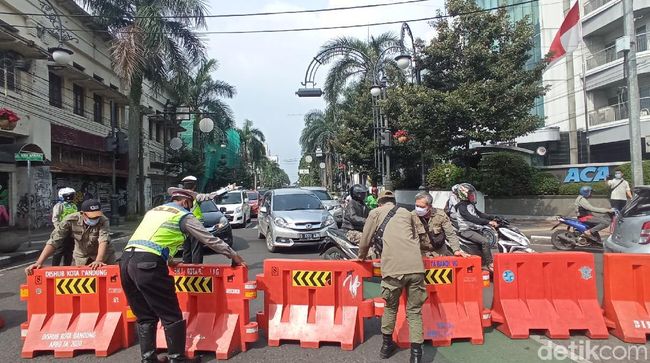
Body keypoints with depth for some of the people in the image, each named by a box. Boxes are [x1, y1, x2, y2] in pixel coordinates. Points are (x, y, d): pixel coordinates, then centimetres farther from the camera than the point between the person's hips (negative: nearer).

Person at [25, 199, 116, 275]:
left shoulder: (103, 221, -26)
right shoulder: (70, 220, -22)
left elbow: (104, 240, -40)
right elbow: (53, 241, -24)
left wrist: (98, 261, -56)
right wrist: (39, 263, -33)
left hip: (103, 256, -1)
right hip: (81, 257, 1)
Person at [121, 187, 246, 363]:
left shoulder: (153, 211, 29)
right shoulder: (184, 215, 8)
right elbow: (210, 239, 10)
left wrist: (168, 259, 55)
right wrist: (233, 255, 21)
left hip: (126, 260, 8)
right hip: (148, 264, -8)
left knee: (145, 317, 17)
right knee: (171, 316, 5)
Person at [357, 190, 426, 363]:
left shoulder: (375, 213, 14)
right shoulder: (406, 213, 23)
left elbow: (365, 240, 16)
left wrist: (362, 256, 36)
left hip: (393, 268, -2)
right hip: (416, 266, 2)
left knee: (390, 307, 20)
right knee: (414, 311, 12)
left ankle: (387, 345, 33)